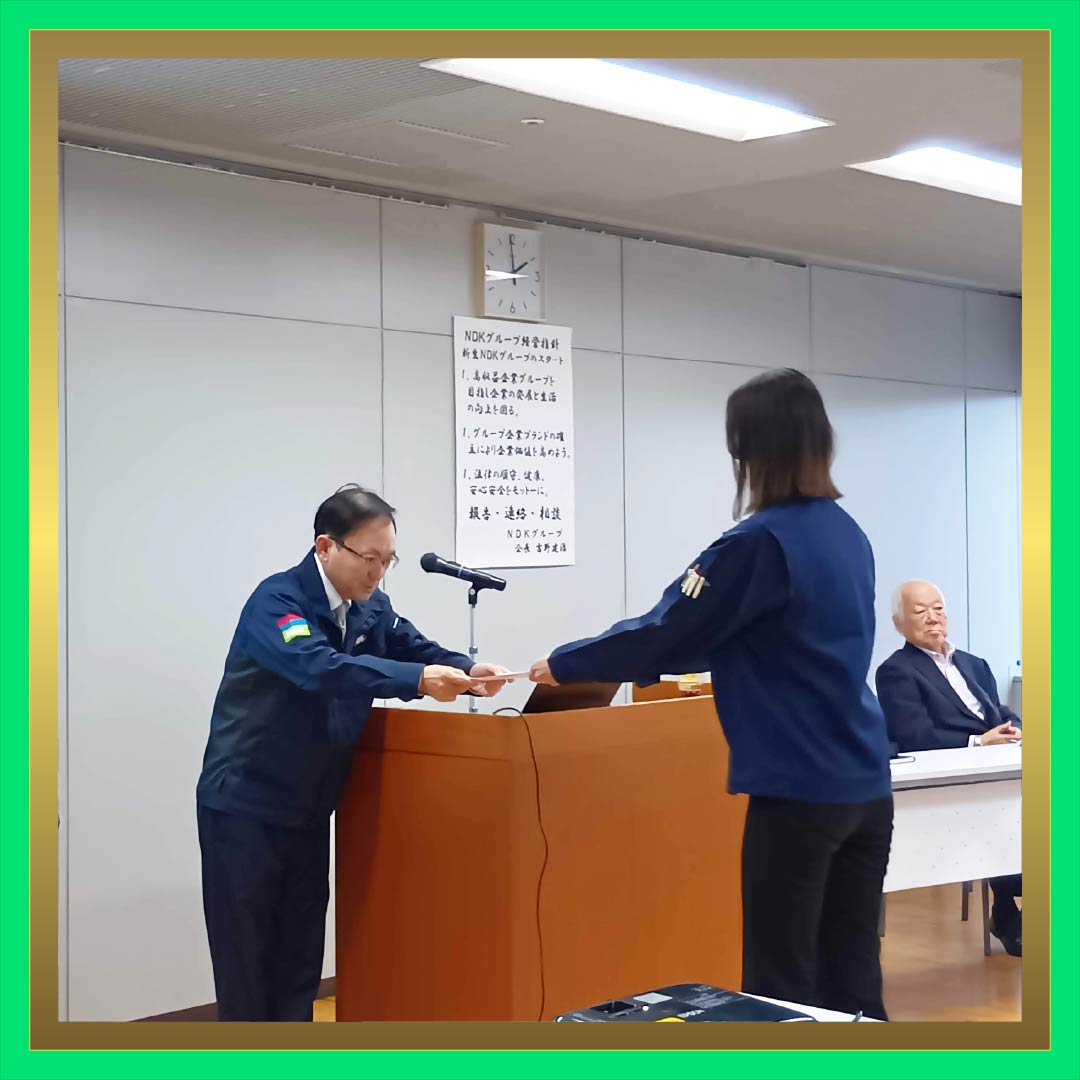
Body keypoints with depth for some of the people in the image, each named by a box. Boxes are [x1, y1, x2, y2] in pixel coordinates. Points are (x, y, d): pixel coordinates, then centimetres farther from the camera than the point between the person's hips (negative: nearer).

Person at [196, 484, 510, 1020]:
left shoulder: (371, 607, 4)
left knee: (301, 952, 11)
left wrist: (468, 671, -16)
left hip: (309, 809, 7)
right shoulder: (277, 601, -21)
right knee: (245, 956, 0)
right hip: (244, 805, -7)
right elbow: (320, 667, -37)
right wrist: (418, 680, -46)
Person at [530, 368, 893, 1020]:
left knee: (782, 990, 1)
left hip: (799, 791, -8)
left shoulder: (762, 542, -15)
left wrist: (564, 666, 6)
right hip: (865, 787, 8)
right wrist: (678, 666, 29)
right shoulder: (847, 534, 11)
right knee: (852, 982, 12)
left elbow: (669, 631, -9)